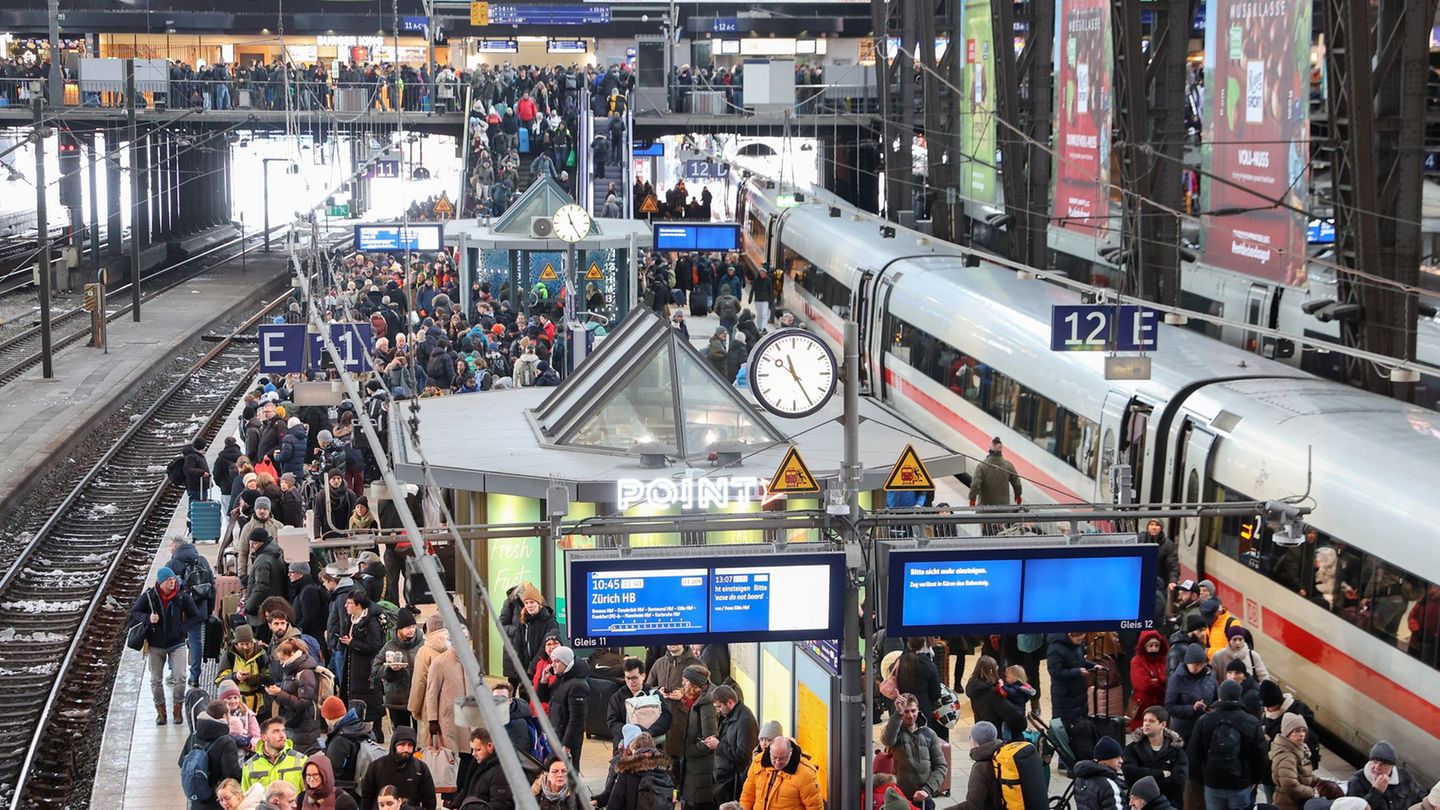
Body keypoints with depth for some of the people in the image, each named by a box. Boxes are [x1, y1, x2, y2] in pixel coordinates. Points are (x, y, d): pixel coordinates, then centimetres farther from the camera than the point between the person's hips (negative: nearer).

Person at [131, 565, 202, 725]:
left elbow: (195, 616, 5)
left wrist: (183, 628, -7)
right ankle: (160, 711, 18)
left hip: (177, 644, -1)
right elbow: (133, 614, -1)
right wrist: (148, 619, -19)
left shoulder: (182, 597, -7)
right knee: (156, 680, 5)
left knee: (180, 677, -12)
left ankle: (177, 709, 4)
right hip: (155, 645, 1)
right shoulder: (148, 597, -8)